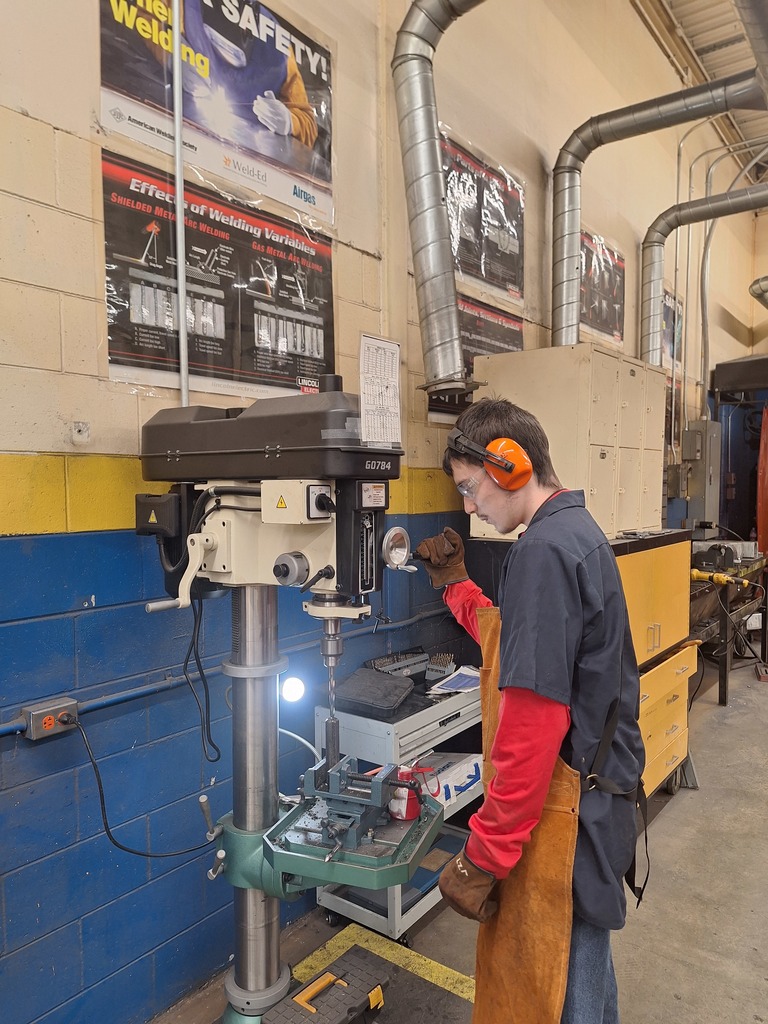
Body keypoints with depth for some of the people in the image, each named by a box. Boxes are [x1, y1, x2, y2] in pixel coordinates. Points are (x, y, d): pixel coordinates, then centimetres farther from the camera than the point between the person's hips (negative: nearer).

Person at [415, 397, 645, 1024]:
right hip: (597, 790, 9)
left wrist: (482, 858, -20)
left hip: (562, 814, -9)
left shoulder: (544, 552, -22)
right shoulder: (579, 531, 9)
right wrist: (455, 585, 13)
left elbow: (533, 726, -26)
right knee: (584, 964, 26)